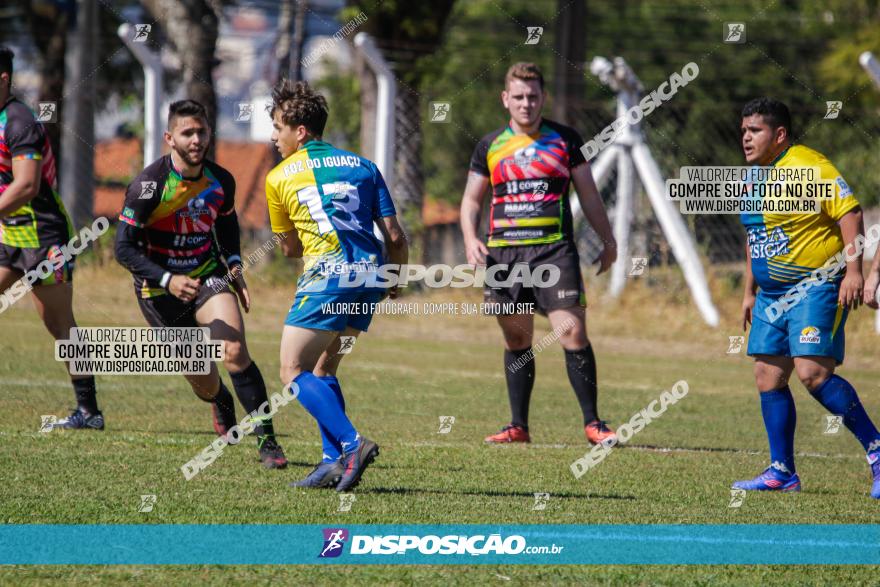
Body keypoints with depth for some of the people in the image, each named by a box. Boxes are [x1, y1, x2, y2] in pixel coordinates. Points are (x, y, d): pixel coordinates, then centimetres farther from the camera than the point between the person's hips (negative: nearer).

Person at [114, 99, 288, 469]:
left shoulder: (220, 181, -5)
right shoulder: (148, 185, -21)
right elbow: (125, 249, -20)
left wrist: (235, 269, 4)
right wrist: (168, 281, -32)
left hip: (208, 276, 2)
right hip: (159, 289, -2)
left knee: (235, 352, -22)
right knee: (203, 383, 5)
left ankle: (266, 441, -16)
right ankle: (221, 403, 44)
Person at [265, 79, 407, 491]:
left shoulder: (279, 177, 8)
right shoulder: (362, 166, 17)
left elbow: (290, 248, 21)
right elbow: (394, 236, 10)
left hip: (327, 273, -6)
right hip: (370, 273, 6)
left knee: (293, 372, -1)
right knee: (323, 368, 19)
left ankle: (351, 443, -19)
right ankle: (334, 462, 9)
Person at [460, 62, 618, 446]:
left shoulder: (565, 139, 8)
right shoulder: (490, 146, 11)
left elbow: (588, 193, 12)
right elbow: (471, 199, 16)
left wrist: (608, 240, 7)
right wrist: (470, 239, -1)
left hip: (555, 251, -2)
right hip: (503, 253, 2)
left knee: (572, 331, -13)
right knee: (516, 340, 6)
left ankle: (592, 422, -7)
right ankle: (518, 426, 13)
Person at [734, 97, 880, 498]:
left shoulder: (808, 165, -13)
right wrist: (749, 291, 23)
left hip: (816, 288, -9)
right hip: (772, 295, 9)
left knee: (812, 373, -19)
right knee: (768, 377, 4)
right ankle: (782, 472, 10)